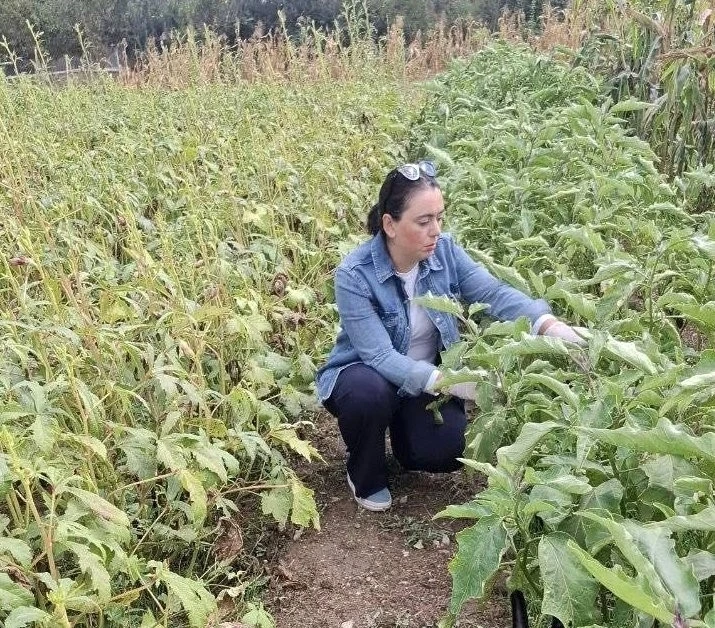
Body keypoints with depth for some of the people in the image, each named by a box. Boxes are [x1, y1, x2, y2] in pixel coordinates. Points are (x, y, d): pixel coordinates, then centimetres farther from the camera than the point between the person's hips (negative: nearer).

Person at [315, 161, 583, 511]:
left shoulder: (444, 251, -12)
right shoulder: (354, 276, -27)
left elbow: (494, 292, -22)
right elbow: (380, 357, -32)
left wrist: (550, 325, -40)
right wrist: (451, 383, -42)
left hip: (428, 379, 3)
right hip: (364, 376, -3)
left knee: (447, 451, -21)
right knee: (371, 392, -37)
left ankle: (404, 430, 17)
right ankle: (365, 476, -5)